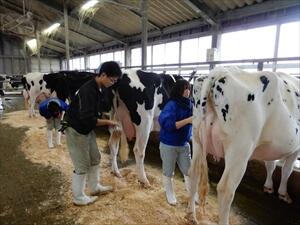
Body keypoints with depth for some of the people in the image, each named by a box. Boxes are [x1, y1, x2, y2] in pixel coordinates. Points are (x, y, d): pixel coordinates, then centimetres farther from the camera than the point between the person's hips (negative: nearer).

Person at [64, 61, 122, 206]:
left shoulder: (99, 88, 0)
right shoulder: (88, 90, -28)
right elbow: (87, 119, -34)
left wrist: (104, 118, -1)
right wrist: (107, 122, -22)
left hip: (87, 129, 9)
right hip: (75, 130, -9)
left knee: (95, 159, 17)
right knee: (82, 166, 3)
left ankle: (94, 187, 36)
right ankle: (78, 198, 23)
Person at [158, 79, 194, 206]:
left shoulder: (189, 104, -2)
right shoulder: (171, 105, -20)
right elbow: (168, 125, -29)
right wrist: (187, 120, -31)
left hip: (184, 144, 5)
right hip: (168, 145, -5)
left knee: (188, 171, 15)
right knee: (168, 172, 14)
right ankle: (170, 195, 36)